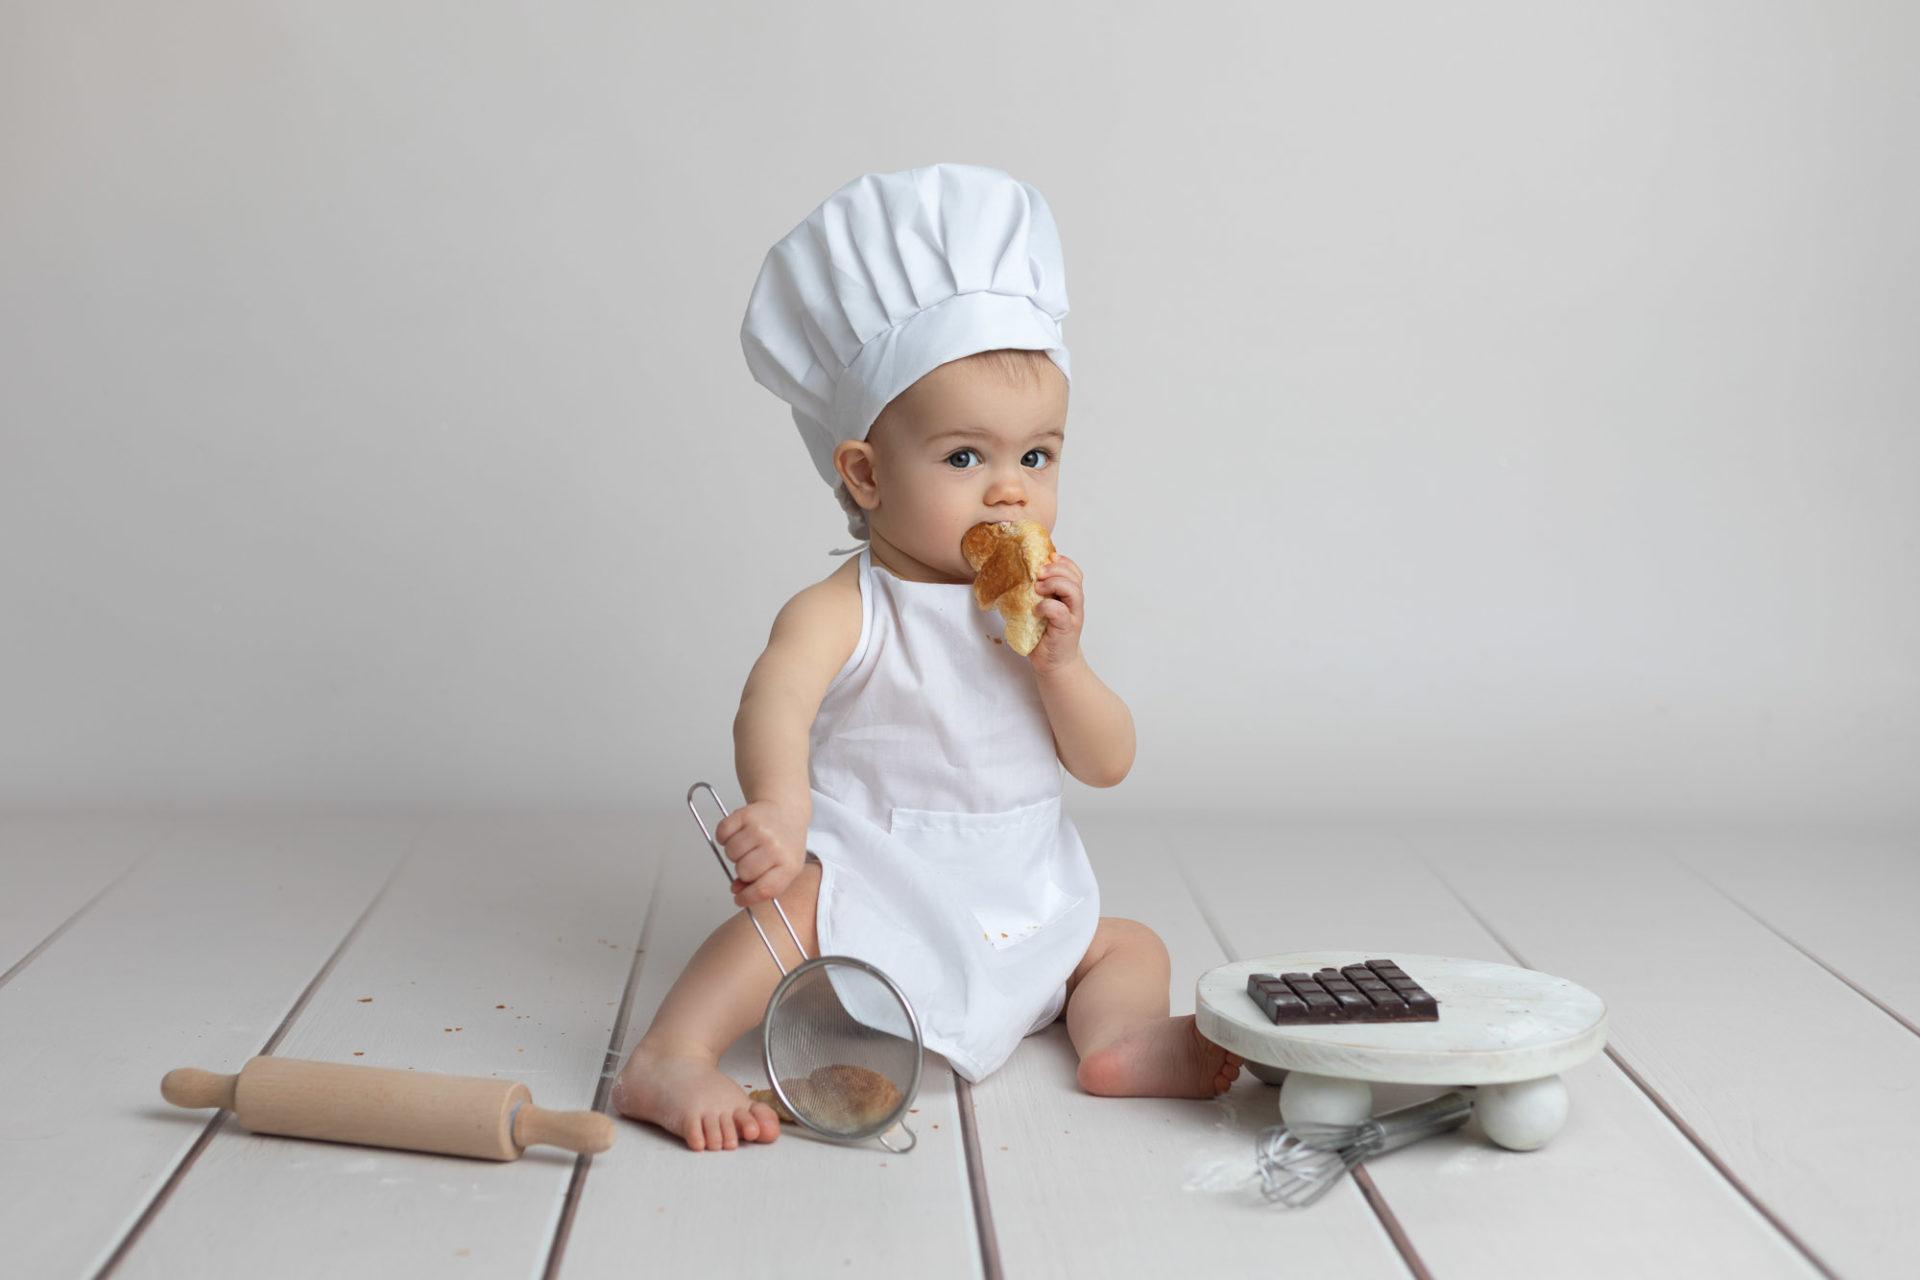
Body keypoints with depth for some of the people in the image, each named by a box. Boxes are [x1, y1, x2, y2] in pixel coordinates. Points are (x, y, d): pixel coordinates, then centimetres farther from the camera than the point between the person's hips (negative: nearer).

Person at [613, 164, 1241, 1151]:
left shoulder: (1037, 606, 5)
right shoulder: (844, 611, -13)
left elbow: (1107, 764, 2)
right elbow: (773, 703, -36)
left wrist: (1058, 661, -16)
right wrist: (778, 811, -58)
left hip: (1019, 913, 7)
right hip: (877, 896, -6)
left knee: (1128, 944, 1)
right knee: (800, 897, -33)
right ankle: (667, 1062, -32)